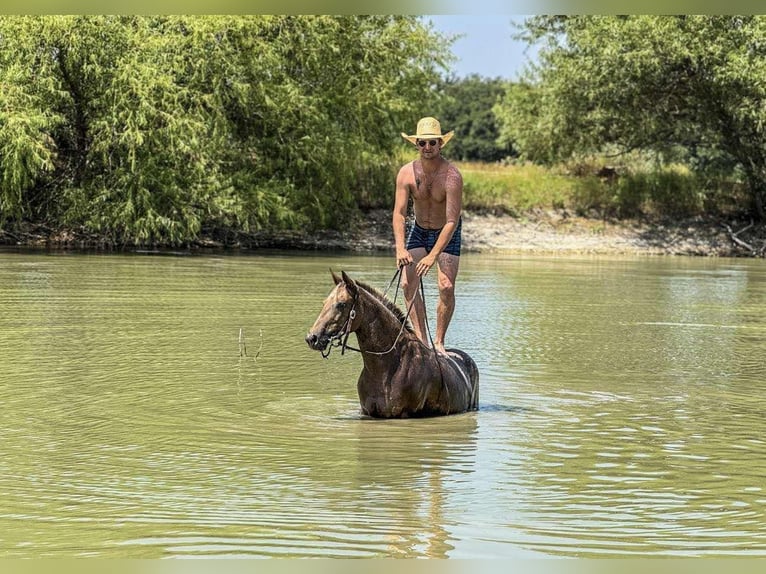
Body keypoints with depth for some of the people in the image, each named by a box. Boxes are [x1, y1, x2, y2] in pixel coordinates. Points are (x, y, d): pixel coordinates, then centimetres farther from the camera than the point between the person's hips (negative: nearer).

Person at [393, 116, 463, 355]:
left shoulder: (452, 176, -28)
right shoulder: (406, 173, -17)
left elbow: (452, 221, -32)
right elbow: (399, 213, -18)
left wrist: (433, 256, -40)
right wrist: (400, 247, -34)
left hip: (447, 234, -3)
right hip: (419, 231, 3)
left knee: (446, 287, -14)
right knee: (408, 284, -11)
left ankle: (439, 342, 1)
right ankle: (420, 339, -4)